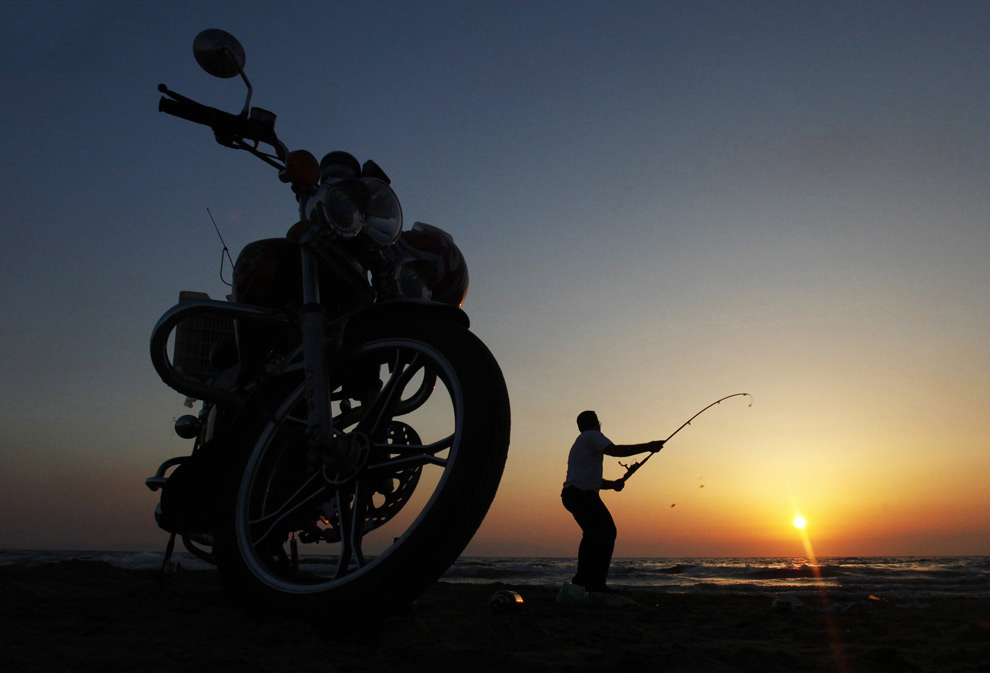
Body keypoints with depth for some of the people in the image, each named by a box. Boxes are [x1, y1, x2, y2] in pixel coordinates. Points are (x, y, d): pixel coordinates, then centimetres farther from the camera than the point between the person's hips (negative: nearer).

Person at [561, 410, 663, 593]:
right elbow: (615, 450, -17)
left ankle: (582, 579, 18)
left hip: (571, 494, 10)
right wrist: (647, 447, -12)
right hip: (583, 493, -10)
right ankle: (595, 581, -16)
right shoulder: (591, 436, 1)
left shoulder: (579, 444, 31)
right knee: (606, 532, -11)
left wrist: (613, 484, 17)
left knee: (592, 534, 17)